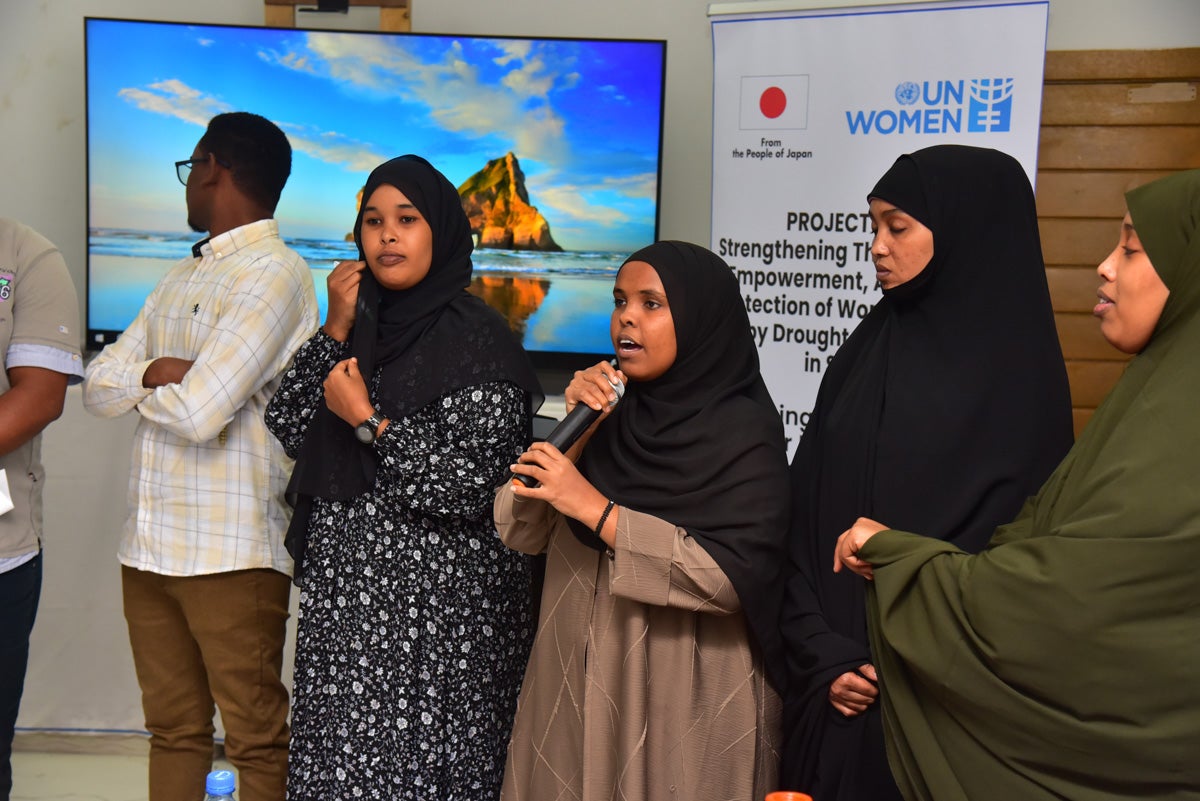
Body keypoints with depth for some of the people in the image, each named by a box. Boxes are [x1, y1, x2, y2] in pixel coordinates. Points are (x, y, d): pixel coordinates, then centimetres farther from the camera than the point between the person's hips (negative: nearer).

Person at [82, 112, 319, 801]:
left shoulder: (274, 273, -11)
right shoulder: (181, 278, 18)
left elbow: (197, 413, -20)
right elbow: (98, 387, 11)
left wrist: (140, 388, 1)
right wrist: (155, 372, -9)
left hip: (231, 555, -8)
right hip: (150, 548, 8)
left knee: (256, 739, 3)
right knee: (173, 730, 17)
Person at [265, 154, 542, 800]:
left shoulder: (478, 341, -11)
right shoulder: (365, 326, 11)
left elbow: (467, 489, -18)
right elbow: (287, 427, 6)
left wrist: (368, 420, -13)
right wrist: (336, 331, -2)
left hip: (434, 605, -7)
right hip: (344, 598, 7)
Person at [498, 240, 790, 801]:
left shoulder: (743, 429, -10)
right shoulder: (610, 413, 4)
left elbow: (736, 575, -21)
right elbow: (521, 534, 1)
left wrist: (598, 509, -22)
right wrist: (573, 433, -12)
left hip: (685, 702, -4)